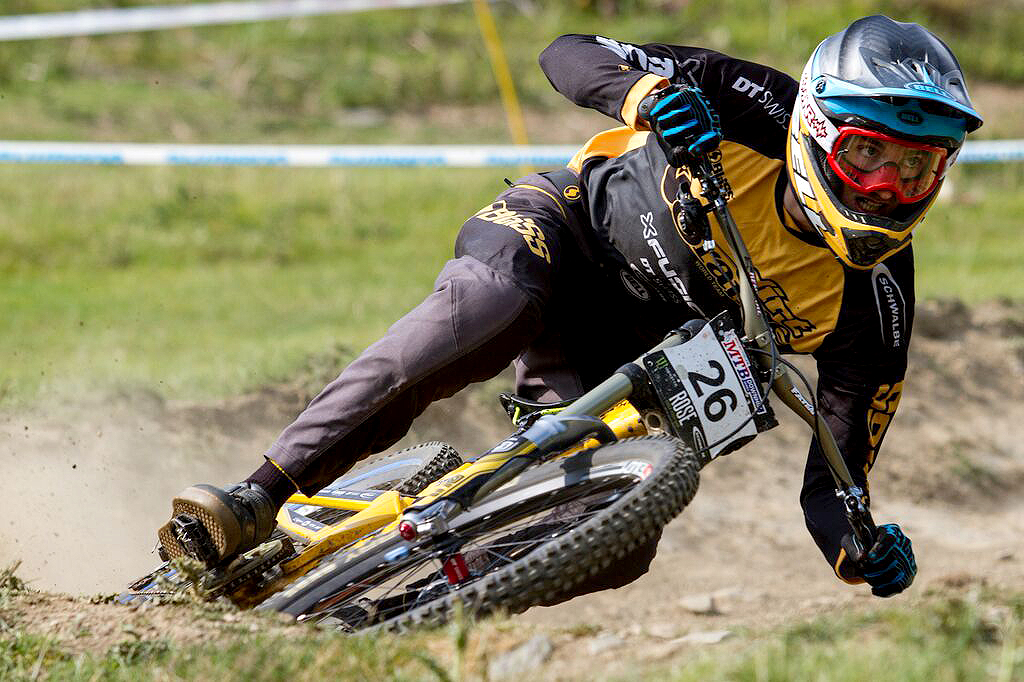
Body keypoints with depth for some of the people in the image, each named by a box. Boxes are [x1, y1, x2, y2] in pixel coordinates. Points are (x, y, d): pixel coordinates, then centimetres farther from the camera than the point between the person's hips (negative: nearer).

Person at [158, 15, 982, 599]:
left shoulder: (876, 293, -17)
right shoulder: (754, 108, -21)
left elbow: (833, 477, -10)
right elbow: (568, 54, -18)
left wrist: (867, 547, -33)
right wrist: (648, 91, -40)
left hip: (631, 367, 3)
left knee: (620, 547, -21)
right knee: (476, 317, -37)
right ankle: (259, 501, -40)